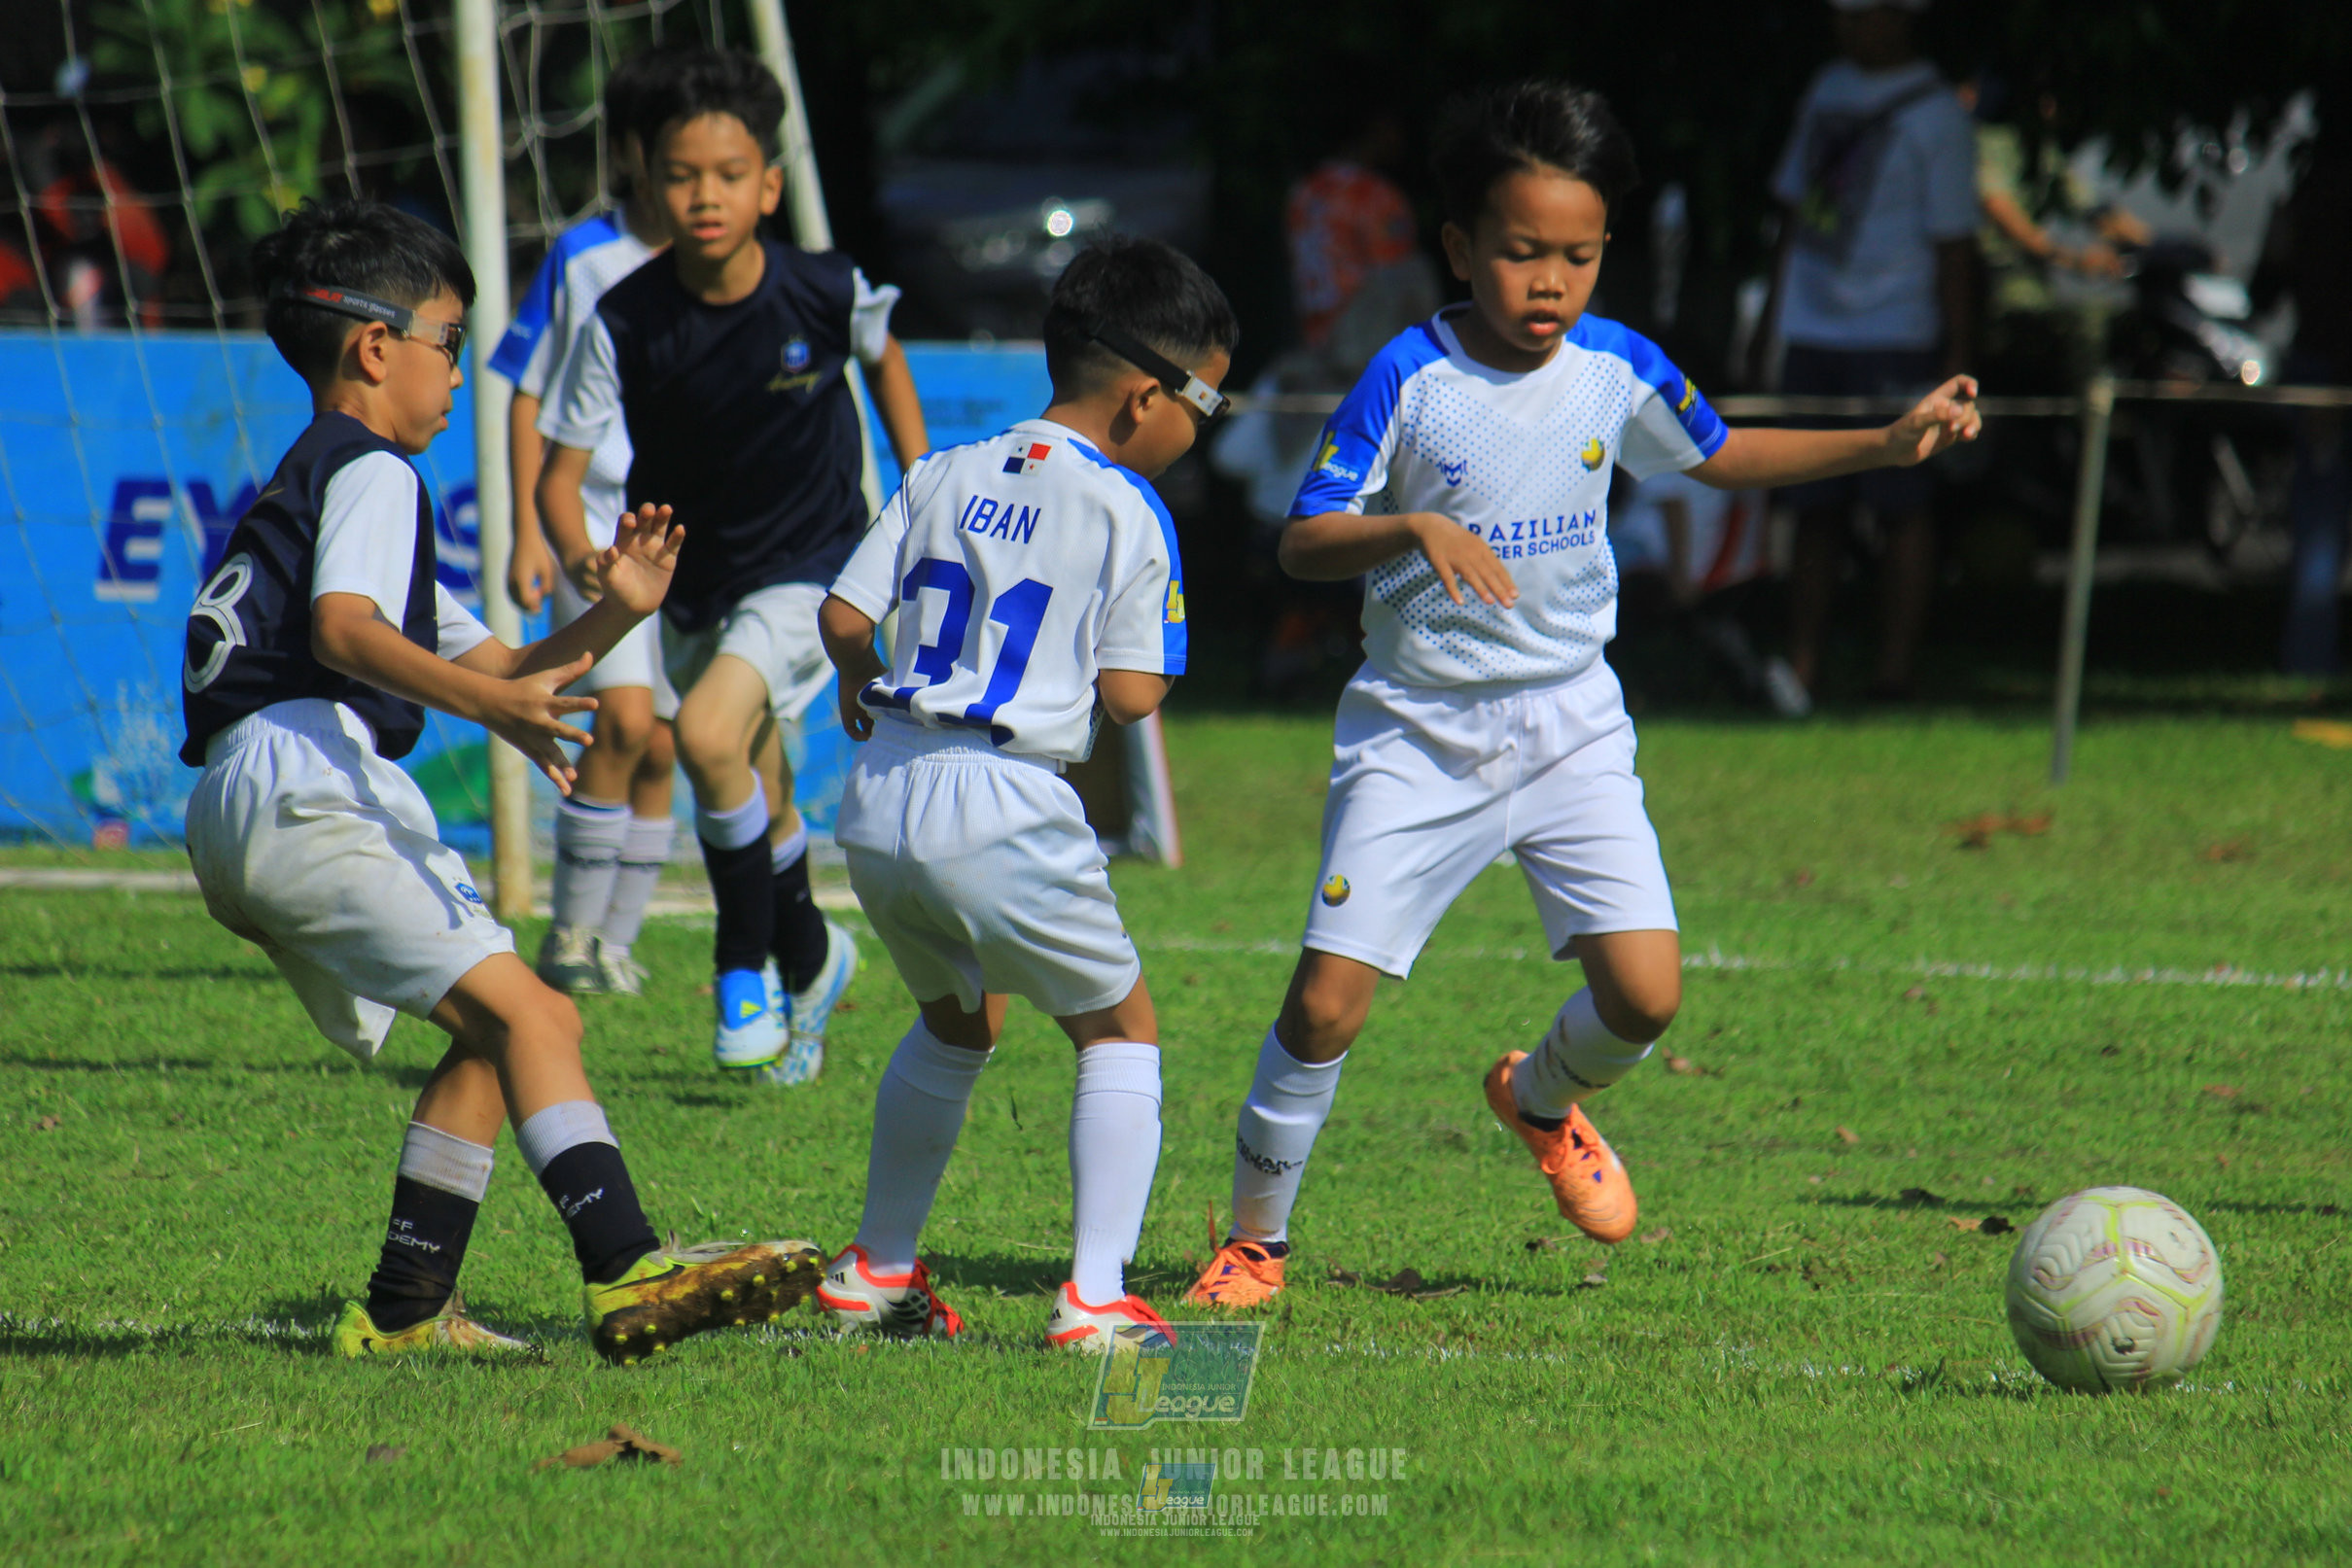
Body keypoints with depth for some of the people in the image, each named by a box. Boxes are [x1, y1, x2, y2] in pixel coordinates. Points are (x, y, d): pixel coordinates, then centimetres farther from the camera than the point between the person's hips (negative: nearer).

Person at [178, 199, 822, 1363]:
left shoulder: (308, 486, 33)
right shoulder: (370, 471, 2)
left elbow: (492, 666, 31)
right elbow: (343, 629, -19)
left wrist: (613, 616, 17)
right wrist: (489, 703, -31)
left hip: (236, 820, 10)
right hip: (298, 781, -10)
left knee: (493, 1037, 13)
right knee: (520, 1009, -19)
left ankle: (403, 1310, 9)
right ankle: (624, 1272, -34)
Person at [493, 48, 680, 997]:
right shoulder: (583, 258, -2)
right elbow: (530, 398, 3)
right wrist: (531, 533, -3)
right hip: (596, 528, -3)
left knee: (661, 750, 3)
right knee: (625, 717, -18)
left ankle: (615, 941, 16)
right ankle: (571, 932, -6)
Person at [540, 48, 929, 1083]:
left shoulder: (828, 295, -18)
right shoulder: (625, 322, -18)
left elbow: (883, 357, 7)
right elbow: (559, 473, -14)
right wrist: (582, 560, -34)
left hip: (810, 570, -3)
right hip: (692, 584, 3)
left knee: (708, 735, -27)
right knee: (756, 808, 17)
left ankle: (748, 962, -7)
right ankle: (810, 959, 46)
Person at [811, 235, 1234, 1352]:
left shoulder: (942, 478, 11)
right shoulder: (1125, 513, -5)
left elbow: (843, 616, 9)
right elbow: (1132, 696, -9)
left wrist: (861, 694, 29)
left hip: (880, 804, 6)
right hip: (1003, 811, -6)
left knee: (957, 1018, 29)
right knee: (1118, 1030, 10)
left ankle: (876, 1271, 34)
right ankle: (1095, 1296, -3)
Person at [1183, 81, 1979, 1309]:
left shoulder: (1618, 371, -2)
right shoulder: (1410, 380, -12)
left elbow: (1720, 458, 16)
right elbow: (1303, 542, -14)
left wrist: (1887, 445, 7)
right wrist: (1414, 529, -33)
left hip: (1570, 731, 3)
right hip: (1416, 734, -3)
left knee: (1644, 995, -9)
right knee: (1328, 1001, -10)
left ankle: (1540, 1098, 26)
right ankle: (1254, 1238, 11)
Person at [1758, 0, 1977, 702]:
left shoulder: (1936, 114, -6)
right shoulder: (1828, 87, 13)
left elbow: (1953, 241, -8)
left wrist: (1956, 355, -11)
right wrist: (1772, 315, 19)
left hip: (1894, 339, -6)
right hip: (1813, 333, 6)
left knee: (1901, 505, -4)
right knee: (1814, 507, 7)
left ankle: (1894, 669, -3)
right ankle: (1800, 665, 9)